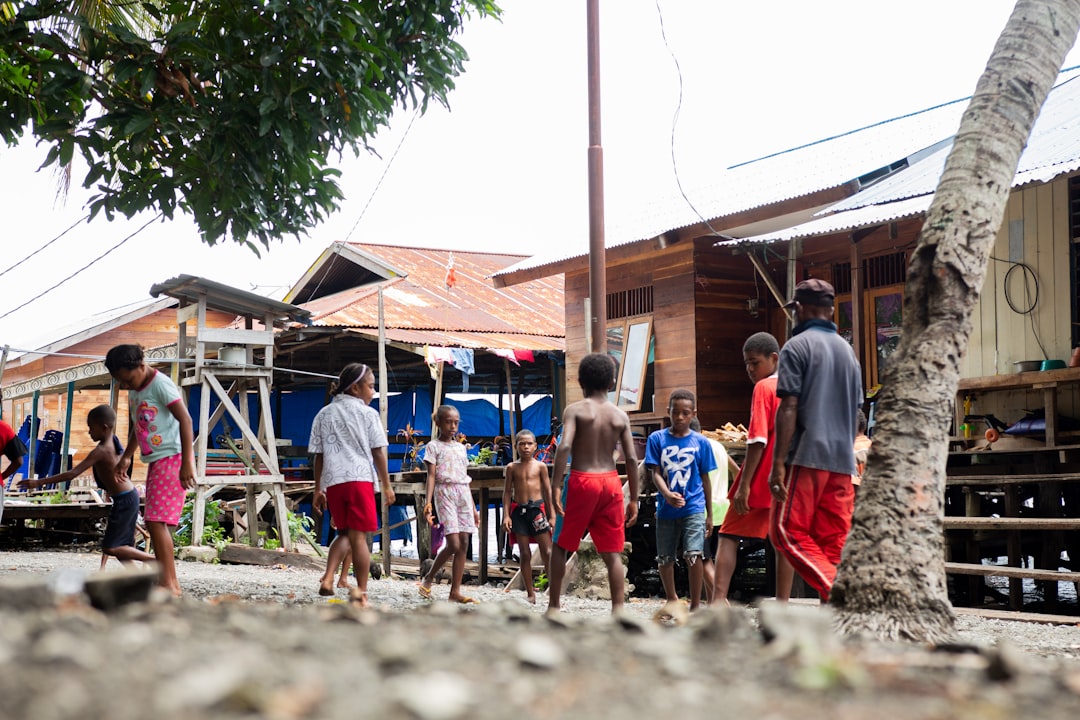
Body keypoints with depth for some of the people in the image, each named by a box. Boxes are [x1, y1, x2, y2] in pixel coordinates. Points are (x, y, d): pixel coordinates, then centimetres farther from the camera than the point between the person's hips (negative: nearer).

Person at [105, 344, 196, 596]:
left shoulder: (161, 385, -14)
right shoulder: (135, 391, 13)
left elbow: (185, 420, -20)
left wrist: (187, 463, -24)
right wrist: (126, 458, 23)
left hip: (172, 459, -9)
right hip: (156, 461, 9)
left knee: (156, 521, -15)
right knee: (156, 523, 8)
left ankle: (169, 583, -15)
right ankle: (167, 581, 11)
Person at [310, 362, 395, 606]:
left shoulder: (324, 415, 14)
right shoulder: (368, 413, 4)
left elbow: (318, 456, 12)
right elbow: (378, 452, 2)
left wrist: (318, 490, 16)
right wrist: (387, 485, 8)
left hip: (333, 482, 4)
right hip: (360, 479, -4)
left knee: (344, 533, 17)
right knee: (359, 537, 0)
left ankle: (328, 578, -3)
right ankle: (361, 592, 1)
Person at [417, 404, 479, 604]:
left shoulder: (461, 447, 18)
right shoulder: (433, 446, 2)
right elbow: (431, 476, -6)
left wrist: (473, 507, 16)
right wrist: (428, 502, -18)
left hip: (463, 495, 6)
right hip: (444, 493, -6)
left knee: (464, 544, -3)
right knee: (453, 544, -15)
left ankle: (455, 592, -2)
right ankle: (428, 578, 6)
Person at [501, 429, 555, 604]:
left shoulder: (540, 466, 4)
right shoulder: (512, 467, 6)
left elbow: (548, 491, 6)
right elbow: (507, 492, 8)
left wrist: (552, 515, 2)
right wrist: (506, 515, -1)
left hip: (537, 508, -1)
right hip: (519, 510, 1)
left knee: (547, 552, -5)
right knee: (524, 554, 4)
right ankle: (530, 594, 11)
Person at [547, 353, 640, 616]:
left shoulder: (575, 410, -3)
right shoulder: (620, 415, 6)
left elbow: (564, 447, -17)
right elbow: (632, 459, 2)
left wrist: (555, 487, -16)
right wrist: (634, 499, 7)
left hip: (582, 479, -3)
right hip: (611, 482, 3)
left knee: (560, 547, 12)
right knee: (612, 553, 5)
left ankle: (553, 607, 12)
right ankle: (618, 610, -1)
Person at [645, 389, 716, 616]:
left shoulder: (700, 442, 1)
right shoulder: (657, 439, 0)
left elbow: (705, 479, 7)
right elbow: (656, 473, -5)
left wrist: (709, 514, 9)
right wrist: (667, 495, -25)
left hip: (693, 507, -2)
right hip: (666, 509, 2)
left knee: (693, 554, -16)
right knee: (664, 558, 12)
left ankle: (695, 605, -6)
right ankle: (672, 599, 36)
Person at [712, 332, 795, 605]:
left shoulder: (764, 388, -9)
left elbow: (758, 440, -16)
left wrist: (744, 485, -17)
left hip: (762, 480, -7)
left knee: (729, 536, -1)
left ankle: (719, 598, -11)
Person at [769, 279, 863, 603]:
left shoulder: (797, 346, -4)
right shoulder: (848, 351, 17)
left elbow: (788, 408, -11)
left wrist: (778, 461, -13)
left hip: (806, 457, -6)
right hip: (842, 461, 6)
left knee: (788, 531, -3)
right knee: (834, 542, 6)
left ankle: (835, 588, -22)